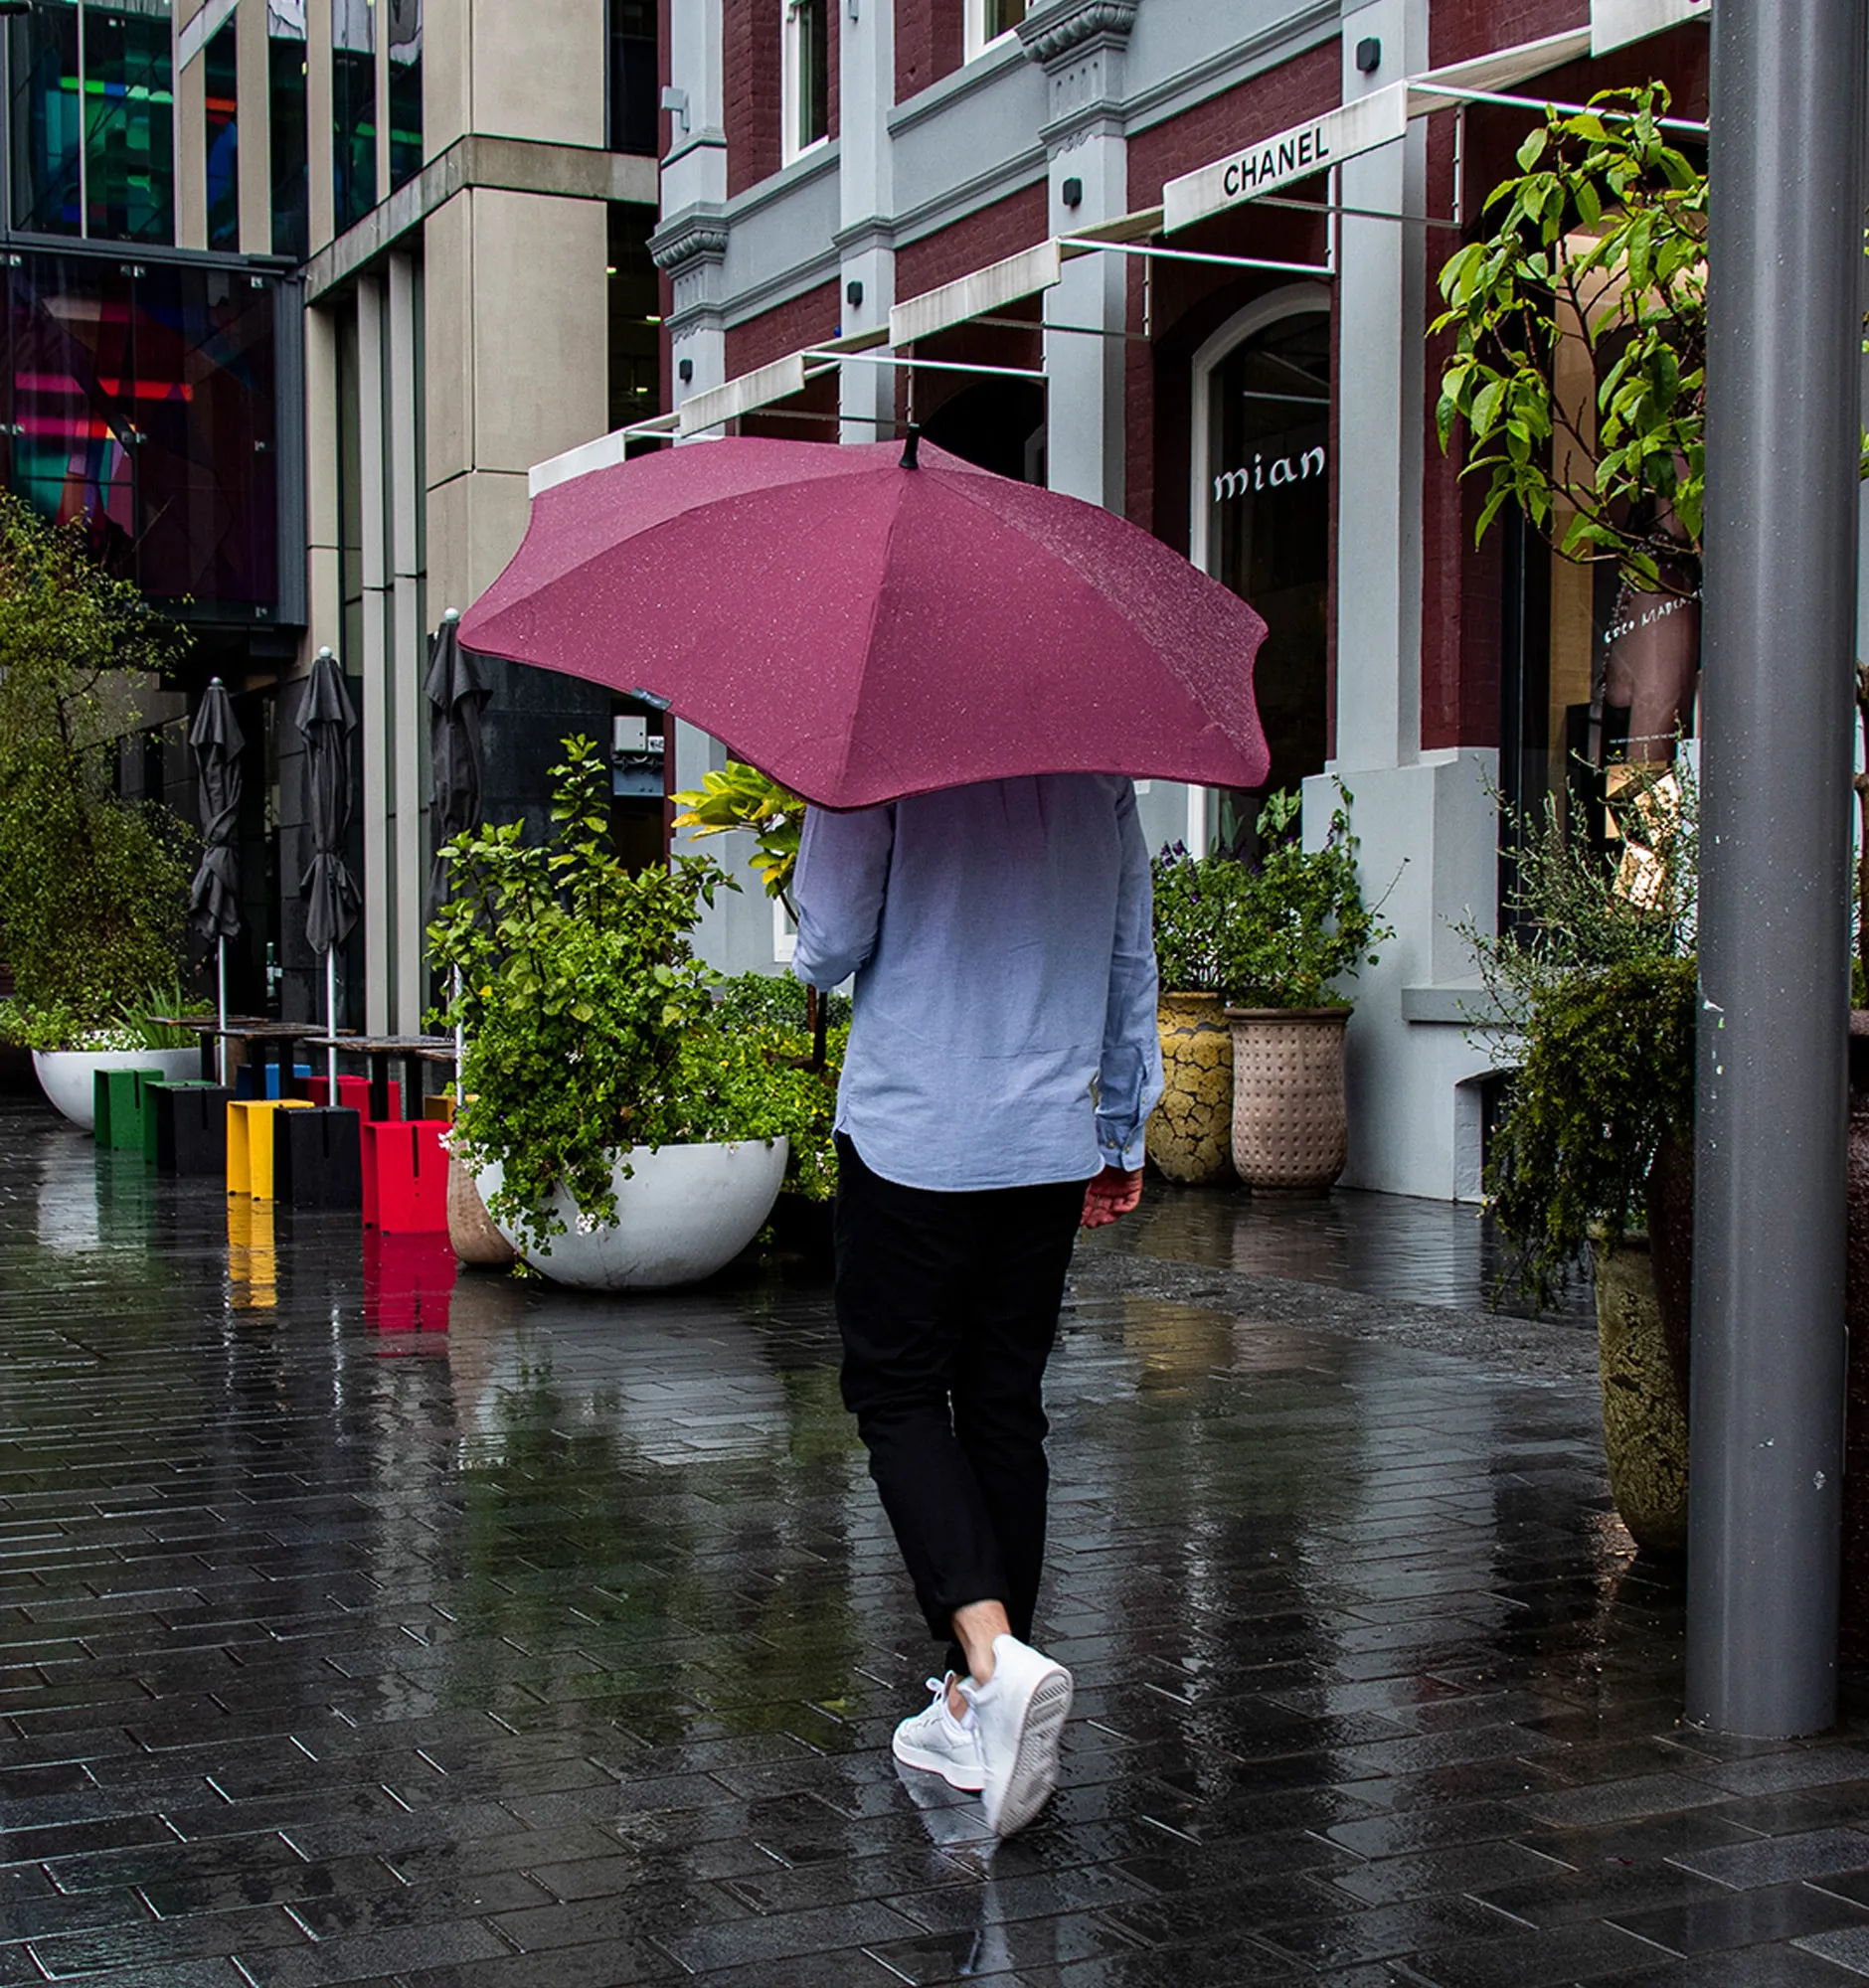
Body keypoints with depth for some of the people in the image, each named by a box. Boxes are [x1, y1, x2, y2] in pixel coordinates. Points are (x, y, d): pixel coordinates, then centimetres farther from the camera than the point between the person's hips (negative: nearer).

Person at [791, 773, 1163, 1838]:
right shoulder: (1100, 772, 7)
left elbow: (831, 947, -11)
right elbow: (1132, 963, 13)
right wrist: (1125, 1132, 22)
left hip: (911, 1135, -5)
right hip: (1052, 1144, 5)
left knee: (898, 1392, 5)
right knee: (1006, 1405, 10)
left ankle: (993, 1651, -16)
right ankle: (975, 1710, 15)